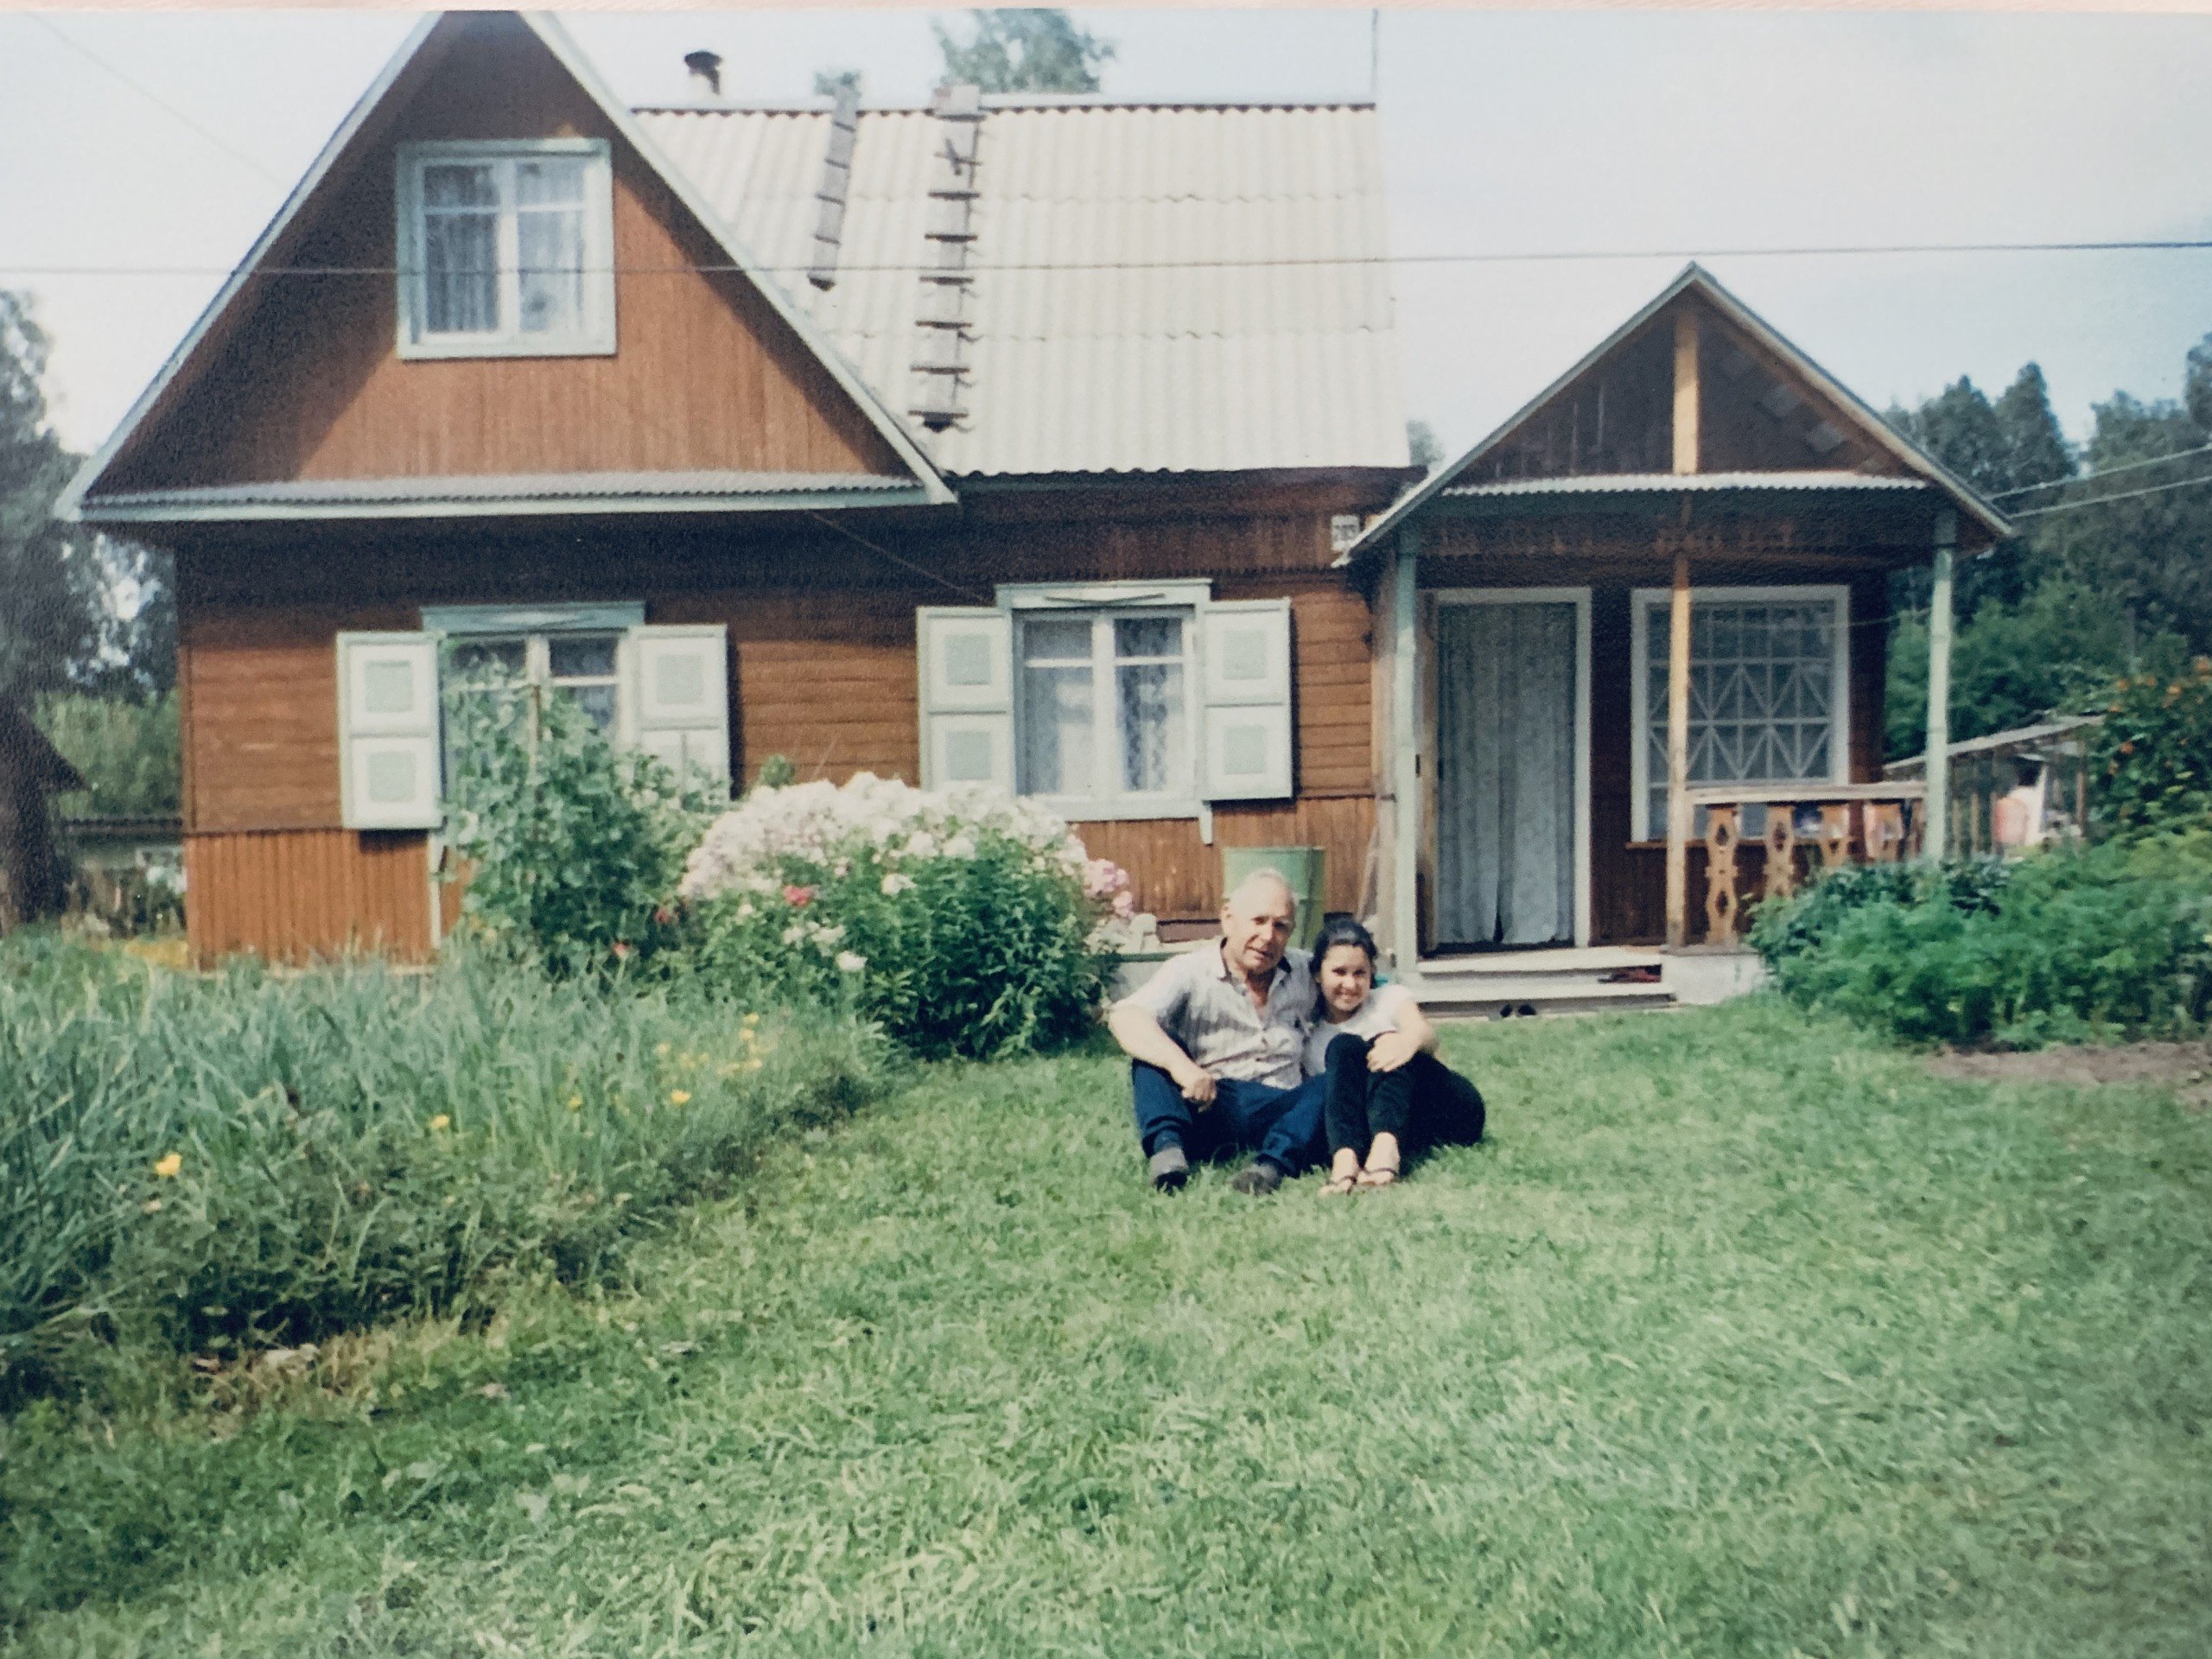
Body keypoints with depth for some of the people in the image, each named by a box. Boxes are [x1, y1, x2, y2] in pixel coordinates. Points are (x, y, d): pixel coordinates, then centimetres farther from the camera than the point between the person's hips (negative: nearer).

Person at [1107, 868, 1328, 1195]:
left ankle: (1275, 1162, -45)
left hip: (1281, 1111, 2)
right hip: (1208, 1107, -2)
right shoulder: (1190, 973, -2)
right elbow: (1124, 1018, -18)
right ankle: (1166, 1145, -42)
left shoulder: (1305, 973, 14)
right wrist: (1179, 1063, -37)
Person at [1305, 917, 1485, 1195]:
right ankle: (1345, 1159, -47)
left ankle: (1385, 1149, -55)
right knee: (1342, 1048, -22)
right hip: (1369, 1126, 1)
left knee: (1388, 1050, -27)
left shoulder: (1391, 998, 6)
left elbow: (1427, 1034, -16)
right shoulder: (1312, 1038, 13)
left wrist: (1412, 1038, -43)